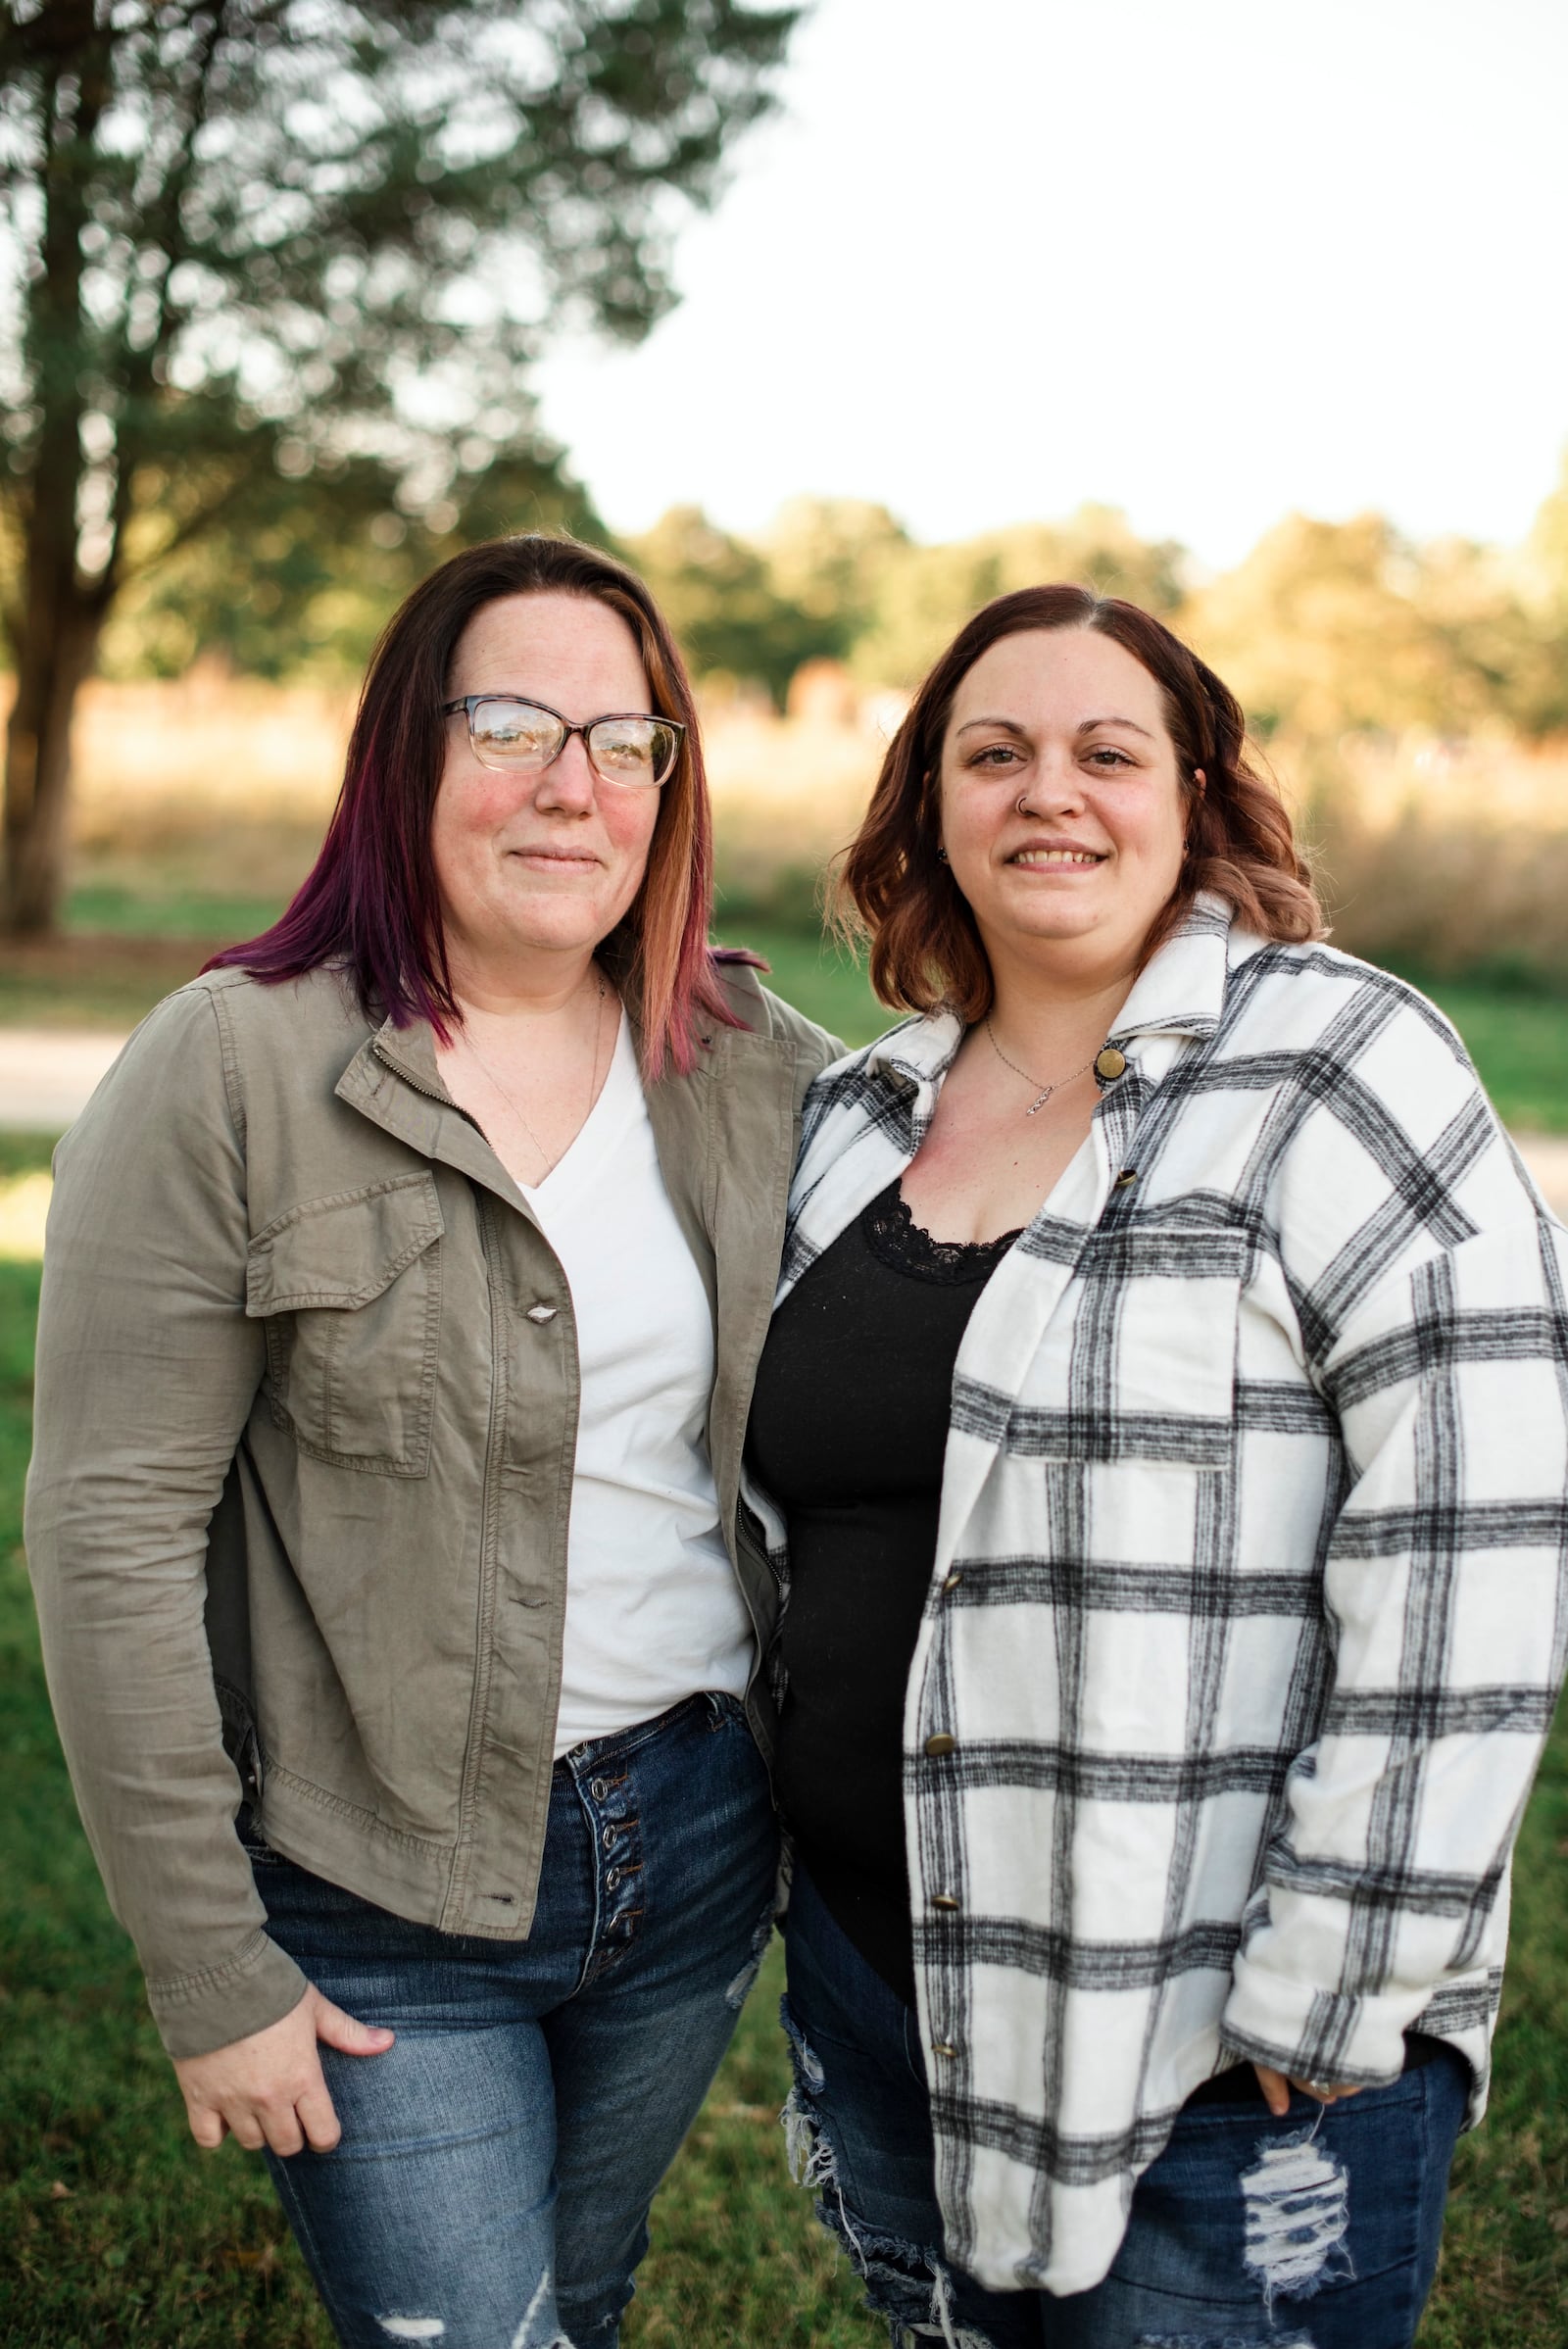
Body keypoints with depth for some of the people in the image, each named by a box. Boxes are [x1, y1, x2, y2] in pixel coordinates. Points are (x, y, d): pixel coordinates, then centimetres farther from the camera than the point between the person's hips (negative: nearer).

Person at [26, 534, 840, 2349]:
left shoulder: (759, 1073, 0)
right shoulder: (232, 1075, -13)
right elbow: (111, 1537, -14)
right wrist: (208, 1973, -13)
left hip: (697, 1844, 5)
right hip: (381, 1893, -4)